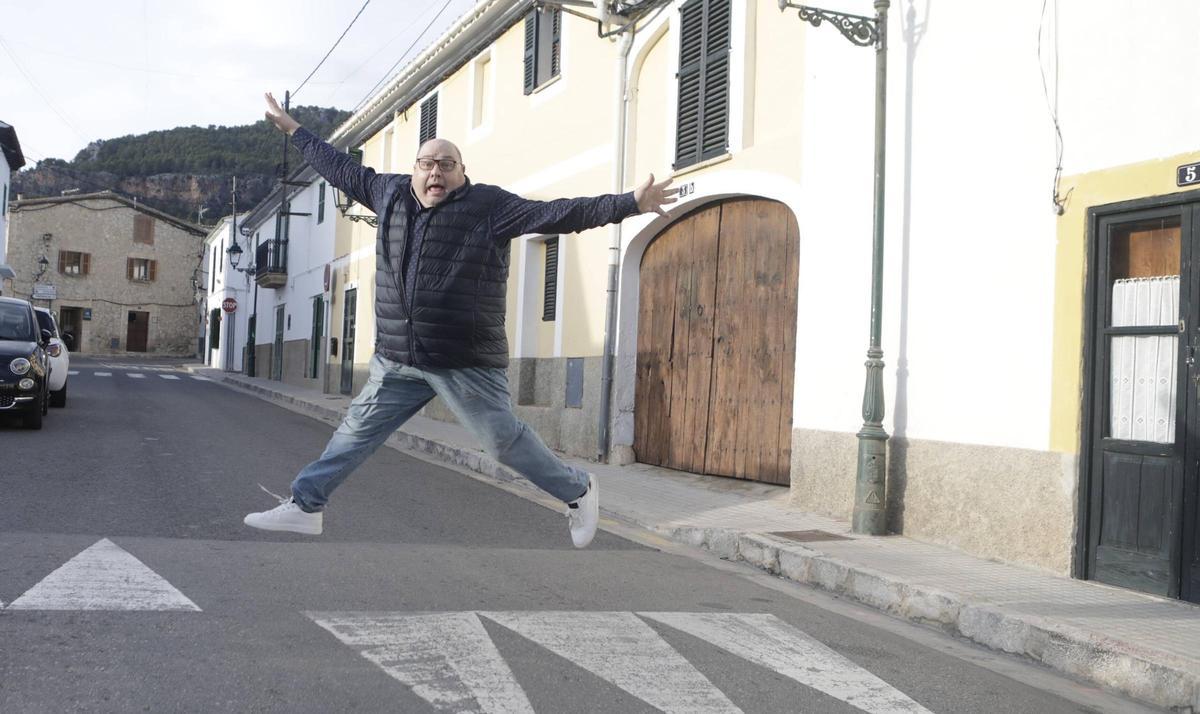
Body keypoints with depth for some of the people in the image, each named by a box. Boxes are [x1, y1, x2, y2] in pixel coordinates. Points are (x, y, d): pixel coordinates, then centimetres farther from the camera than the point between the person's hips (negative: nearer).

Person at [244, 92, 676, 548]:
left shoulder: (489, 205, -8)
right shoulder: (392, 194, 8)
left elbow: (557, 214, -15)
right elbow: (345, 171, 24)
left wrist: (630, 204, -24)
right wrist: (293, 130, 32)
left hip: (466, 362, -5)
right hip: (397, 361, 6)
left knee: (505, 441, 0)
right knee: (357, 431, 13)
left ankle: (578, 491, 20)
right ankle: (305, 506, 26)